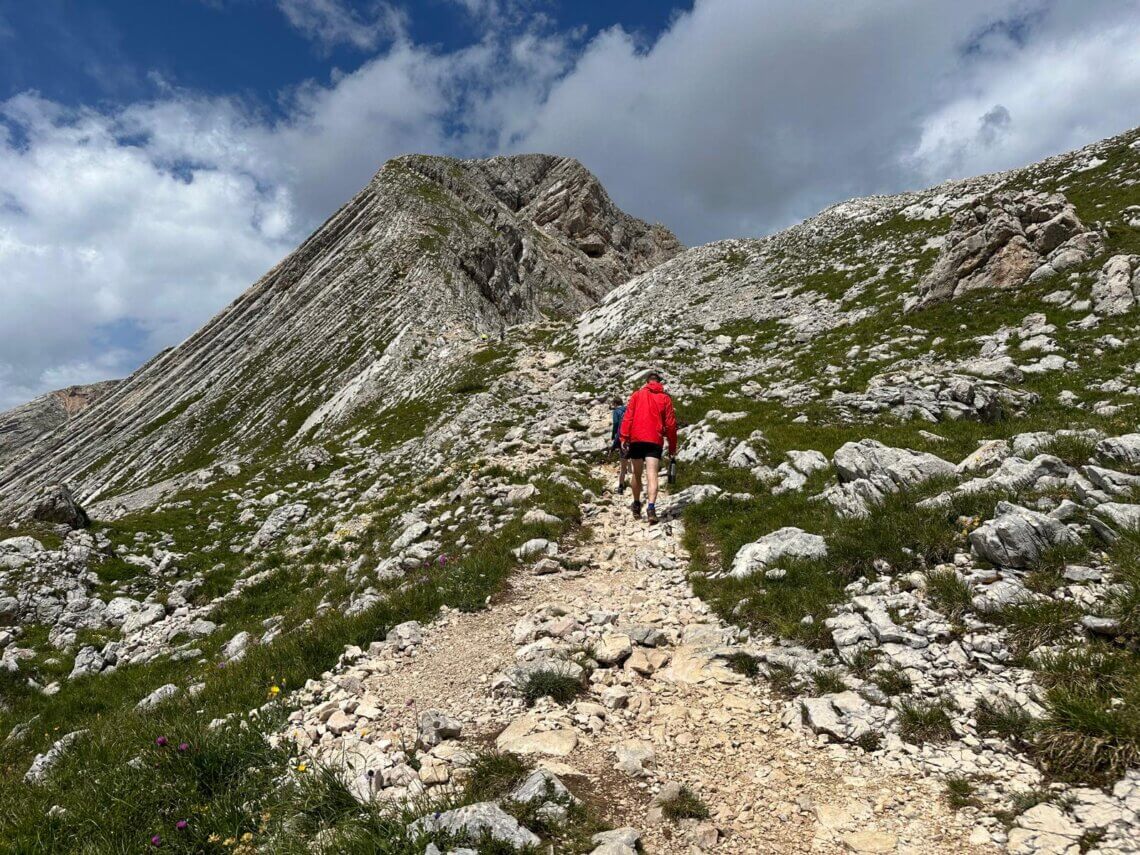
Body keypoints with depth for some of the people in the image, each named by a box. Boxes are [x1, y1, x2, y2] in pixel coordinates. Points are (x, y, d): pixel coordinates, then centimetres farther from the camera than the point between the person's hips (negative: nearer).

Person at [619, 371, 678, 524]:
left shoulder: (637, 395, 9)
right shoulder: (665, 398, 8)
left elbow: (628, 417, -1)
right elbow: (670, 423, 6)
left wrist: (624, 437, -2)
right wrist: (672, 446, 13)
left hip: (636, 439, 1)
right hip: (655, 440, -1)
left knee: (637, 474, 16)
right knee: (652, 475, -10)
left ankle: (637, 505, 28)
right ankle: (651, 507, -28)